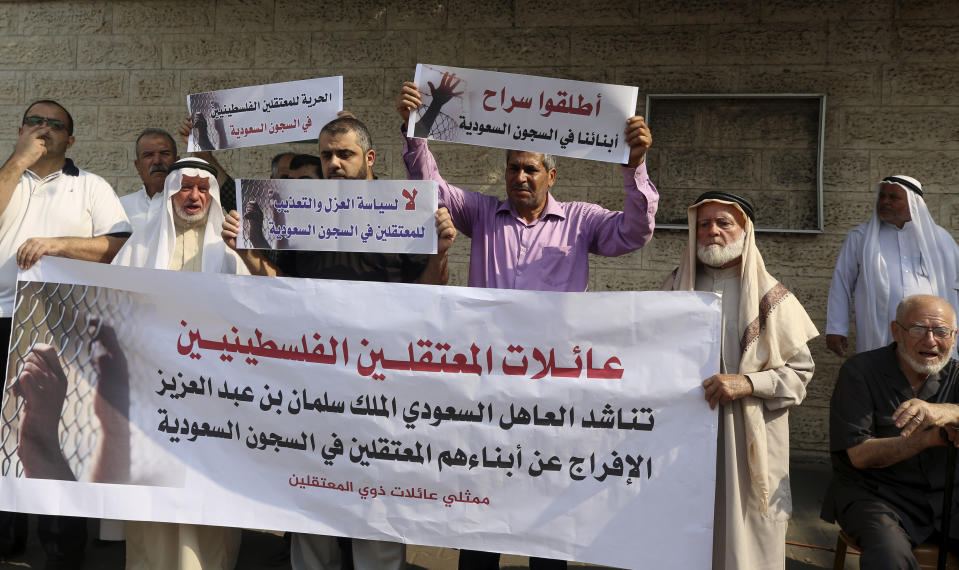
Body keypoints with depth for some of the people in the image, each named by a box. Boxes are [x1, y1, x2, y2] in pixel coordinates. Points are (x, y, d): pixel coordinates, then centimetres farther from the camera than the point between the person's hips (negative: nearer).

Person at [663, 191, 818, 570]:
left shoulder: (770, 297, 1)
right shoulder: (677, 287, 9)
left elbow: (800, 371, -1)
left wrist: (747, 383, -15)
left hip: (748, 438, -2)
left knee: (745, 531, 1)